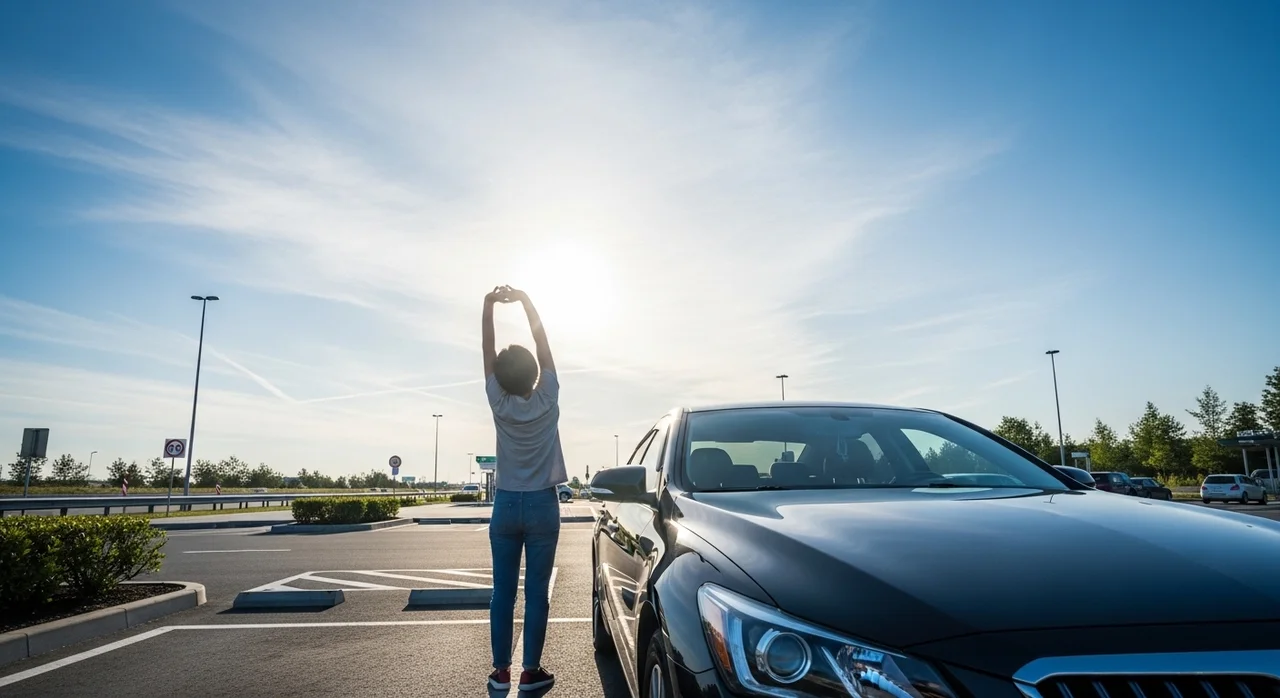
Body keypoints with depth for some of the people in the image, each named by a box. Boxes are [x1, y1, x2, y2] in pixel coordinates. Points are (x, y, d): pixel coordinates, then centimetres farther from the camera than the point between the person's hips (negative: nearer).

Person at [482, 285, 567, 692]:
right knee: (536, 592, 3)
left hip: (506, 505, 2)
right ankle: (531, 671, 9)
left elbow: (487, 352, -2)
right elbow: (543, 346, -4)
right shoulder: (547, 401, -9)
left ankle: (501, 671, 14)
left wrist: (489, 306, -3)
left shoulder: (499, 405, -6)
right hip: (542, 506, -1)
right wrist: (526, 302, -2)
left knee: (503, 592, 8)